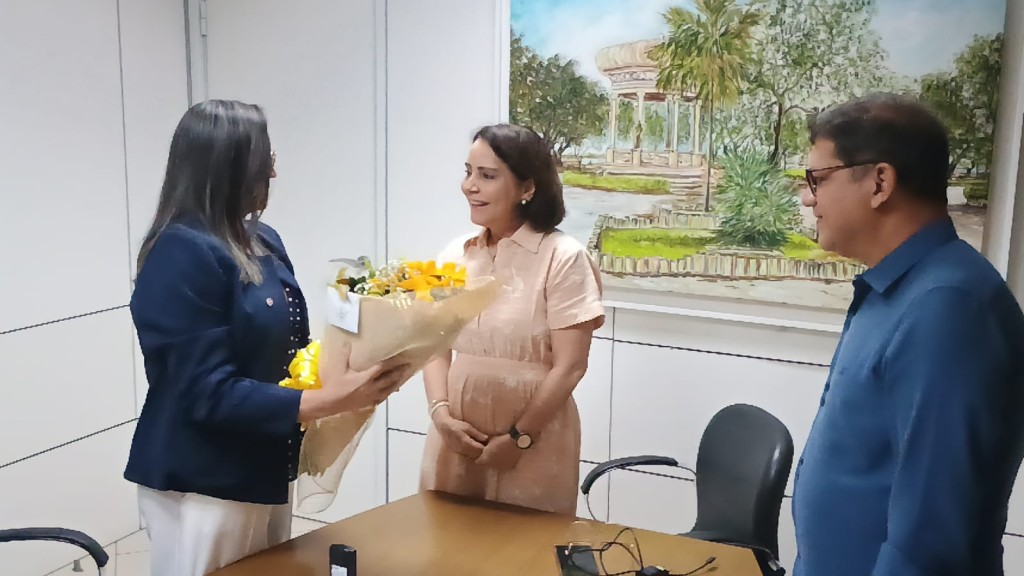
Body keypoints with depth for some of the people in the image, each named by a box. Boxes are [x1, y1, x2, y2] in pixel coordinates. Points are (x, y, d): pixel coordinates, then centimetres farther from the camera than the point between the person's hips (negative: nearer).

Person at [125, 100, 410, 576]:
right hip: (202, 488, -8)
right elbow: (209, 394, -24)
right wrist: (329, 401, -29)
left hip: (264, 474, 8)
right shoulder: (183, 254, -21)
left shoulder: (263, 241, 5)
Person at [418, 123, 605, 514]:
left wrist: (518, 438, -11)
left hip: (533, 443, -4)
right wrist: (440, 412, -9)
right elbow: (438, 347, 7)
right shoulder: (456, 256, 5)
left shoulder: (562, 258, -11)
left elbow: (570, 366, -12)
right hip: (457, 436, 5)